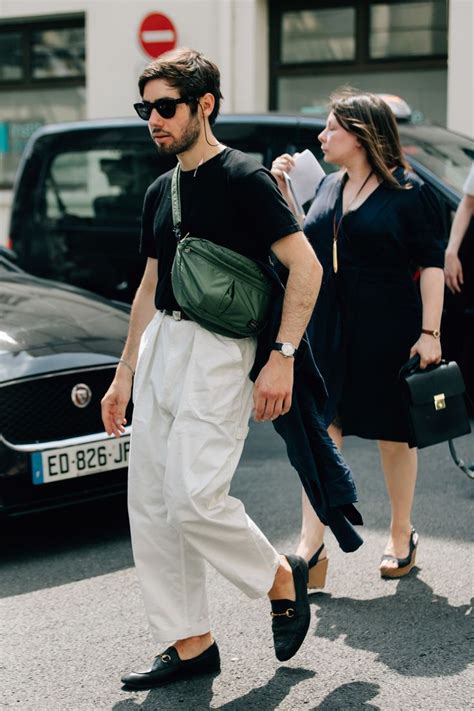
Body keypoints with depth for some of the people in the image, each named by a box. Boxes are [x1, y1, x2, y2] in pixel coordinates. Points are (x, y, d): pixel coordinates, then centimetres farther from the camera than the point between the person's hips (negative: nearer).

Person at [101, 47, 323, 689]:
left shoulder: (243, 178, -8)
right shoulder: (161, 191, 15)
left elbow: (306, 267, -12)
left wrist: (282, 357, -19)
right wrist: (125, 375, 21)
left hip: (217, 351, -8)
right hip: (161, 346, 8)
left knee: (192, 498, -16)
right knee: (149, 504, 5)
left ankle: (282, 577, 11)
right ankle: (190, 643, 15)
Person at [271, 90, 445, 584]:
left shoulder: (407, 192, -7)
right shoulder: (329, 187, 12)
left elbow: (431, 265, -8)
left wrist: (429, 332, -14)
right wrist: (283, 190, 7)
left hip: (388, 331, -5)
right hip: (328, 329, 5)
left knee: (393, 434, 8)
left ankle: (401, 537, 24)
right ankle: (311, 546, 0)